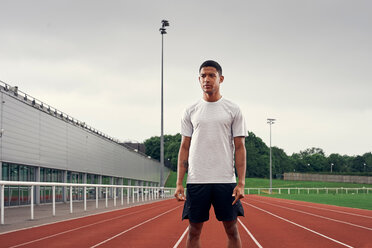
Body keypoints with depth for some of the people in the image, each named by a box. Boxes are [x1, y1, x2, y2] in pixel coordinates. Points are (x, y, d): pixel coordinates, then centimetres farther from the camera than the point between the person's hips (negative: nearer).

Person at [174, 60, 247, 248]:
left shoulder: (233, 110, 5)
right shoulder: (190, 112, 9)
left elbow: (240, 147, 2)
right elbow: (184, 148, 9)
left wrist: (241, 183, -8)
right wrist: (179, 183, -1)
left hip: (226, 181, -1)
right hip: (196, 181, 1)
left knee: (232, 230, 1)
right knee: (194, 231, 4)